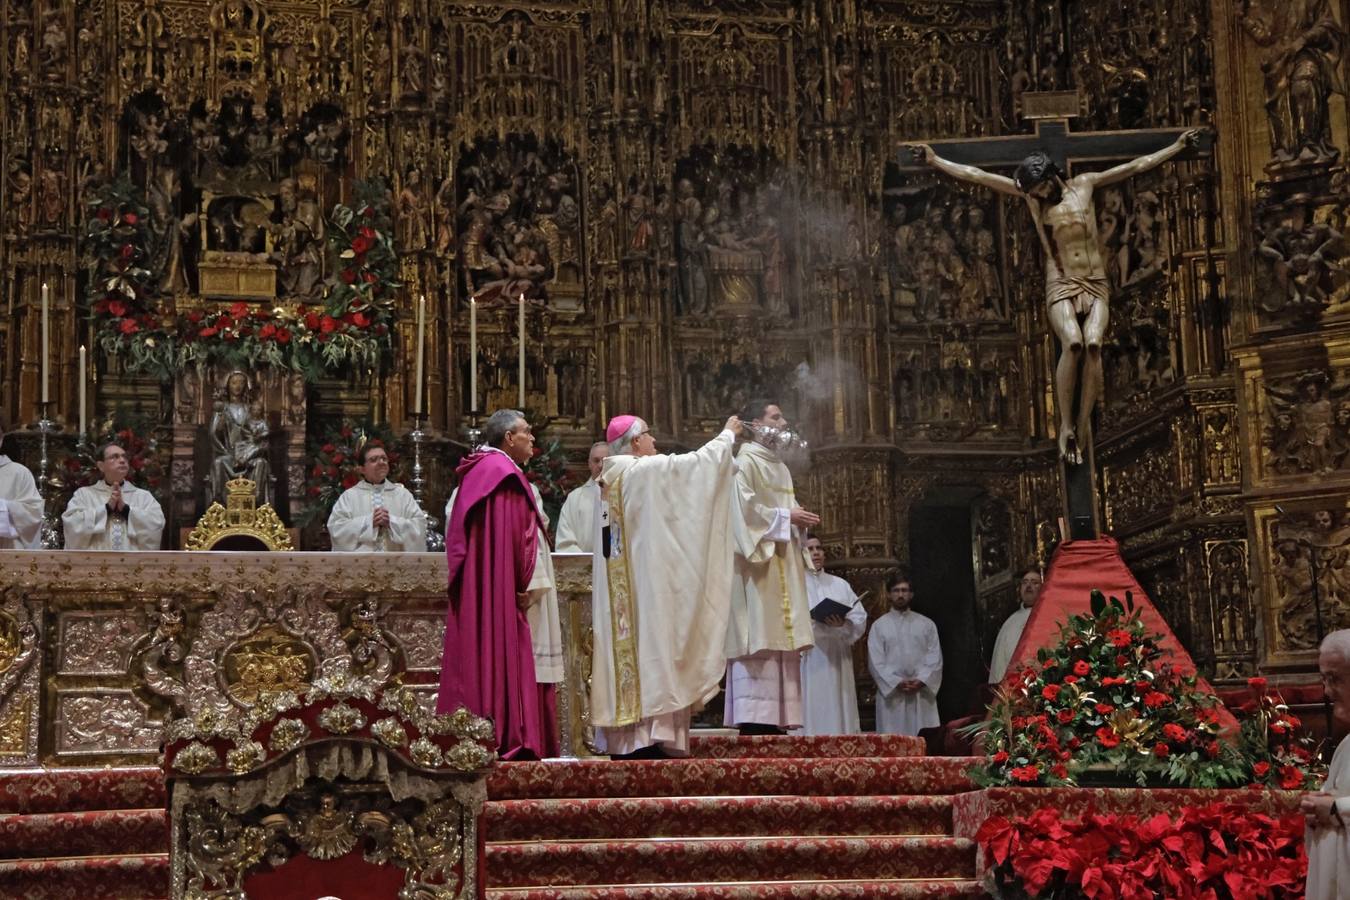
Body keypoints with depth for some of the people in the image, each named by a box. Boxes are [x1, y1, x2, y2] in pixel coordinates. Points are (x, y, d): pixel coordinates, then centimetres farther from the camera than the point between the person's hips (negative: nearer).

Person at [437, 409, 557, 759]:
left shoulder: (474, 472, 15)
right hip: (501, 588, -9)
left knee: (476, 657, 8)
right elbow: (517, 534, -16)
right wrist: (524, 585, -11)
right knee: (502, 657, -8)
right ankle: (505, 736, -10)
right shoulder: (505, 472, -11)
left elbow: (456, 532, 18)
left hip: (471, 588, 9)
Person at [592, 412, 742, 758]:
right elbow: (701, 460, -4)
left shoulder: (610, 479, 14)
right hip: (647, 584, -8)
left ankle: (623, 740, 4)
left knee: (627, 648, 6)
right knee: (650, 650, -9)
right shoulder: (646, 470, -9)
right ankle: (652, 733, -13)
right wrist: (728, 434, 14)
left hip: (618, 594, 8)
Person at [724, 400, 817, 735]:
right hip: (758, 558, -9)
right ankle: (753, 716, -15)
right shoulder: (745, 461, -5)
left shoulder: (779, 466, 22)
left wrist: (798, 517, 3)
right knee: (758, 637, -13)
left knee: (779, 636, 4)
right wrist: (785, 517, -14)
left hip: (782, 560, 9)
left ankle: (775, 716, 4)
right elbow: (744, 505, -17)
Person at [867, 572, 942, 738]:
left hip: (922, 694, 1)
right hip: (891, 693, -1)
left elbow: (935, 658, 6)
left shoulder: (927, 624, 13)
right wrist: (896, 683, -12)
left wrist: (921, 680, -9)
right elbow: (876, 662, 1)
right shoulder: (879, 625, 8)